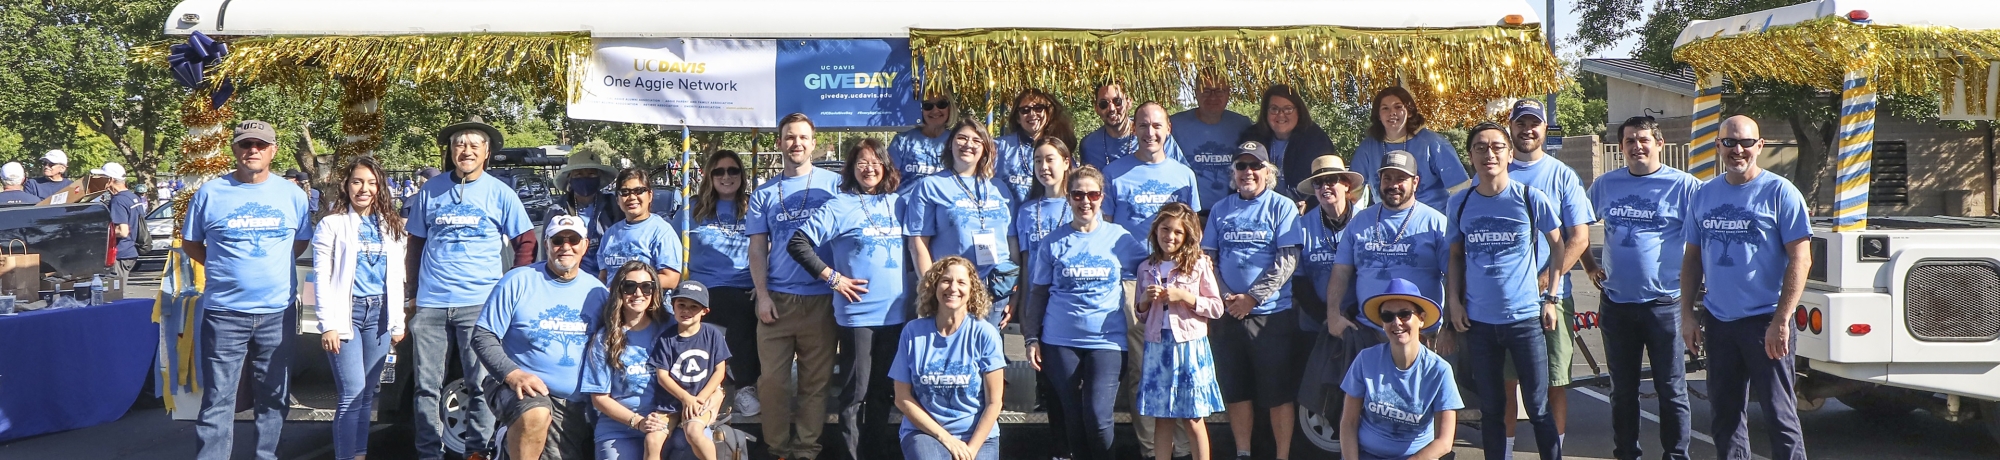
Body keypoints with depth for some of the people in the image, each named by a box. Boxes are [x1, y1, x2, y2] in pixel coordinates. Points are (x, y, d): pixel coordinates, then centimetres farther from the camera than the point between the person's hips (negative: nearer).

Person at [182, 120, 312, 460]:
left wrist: (274, 266, 5)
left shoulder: (292, 195, 4)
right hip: (224, 313, -2)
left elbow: (302, 241, 16)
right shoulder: (210, 193, 0)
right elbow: (190, 243, 10)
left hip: (277, 313, 2)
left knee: (274, 397, 11)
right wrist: (224, 267, 1)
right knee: (218, 400, 0)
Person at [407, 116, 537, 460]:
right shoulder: (431, 191, 9)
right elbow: (416, 243, 17)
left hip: (479, 304, -2)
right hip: (431, 304, 3)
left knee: (480, 384, 0)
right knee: (427, 386, 5)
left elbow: (526, 242, 6)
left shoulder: (499, 193, 3)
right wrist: (414, 291, 12)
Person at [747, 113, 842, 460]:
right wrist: (762, 295, -1)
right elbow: (758, 248, 9)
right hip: (777, 298, 2)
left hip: (821, 298, -2)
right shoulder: (764, 194, 12)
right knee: (773, 379, 1)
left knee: (816, 379, 2)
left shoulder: (834, 183, 4)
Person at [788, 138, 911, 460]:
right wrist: (833, 278, -9)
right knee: (856, 393, -1)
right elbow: (797, 245, -7)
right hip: (857, 314, -4)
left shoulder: (898, 205, 10)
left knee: (883, 391, 12)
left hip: (896, 313, 4)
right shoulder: (838, 207, -3)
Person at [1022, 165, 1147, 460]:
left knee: (1098, 417, -11)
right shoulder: (1053, 242, 5)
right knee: (1073, 418, 7)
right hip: (1060, 341, 1)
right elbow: (1038, 293, 6)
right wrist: (1032, 338, 0)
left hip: (1106, 340, -1)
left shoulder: (1119, 238, 4)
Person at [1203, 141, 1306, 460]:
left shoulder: (1282, 207, 0)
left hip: (1272, 314, -4)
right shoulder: (1221, 210, 12)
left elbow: (1287, 260, -8)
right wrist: (1223, 296, -7)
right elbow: (1208, 257, 9)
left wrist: (1253, 297, -14)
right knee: (1235, 389, 9)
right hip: (1229, 314, 4)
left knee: (1278, 391, 0)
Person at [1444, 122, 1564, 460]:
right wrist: (1454, 301, 2)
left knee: (1538, 407, 3)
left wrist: (1550, 297, 1)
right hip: (1478, 322, 2)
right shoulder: (1459, 203, 3)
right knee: (1491, 409, 11)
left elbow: (1558, 245, 6)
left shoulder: (1531, 199, -5)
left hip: (1526, 318, -2)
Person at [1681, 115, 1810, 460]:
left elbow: (1800, 259, -9)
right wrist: (1687, 315, 7)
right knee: (1724, 415, 12)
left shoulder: (1779, 193, -5)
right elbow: (1692, 258, 14)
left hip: (1765, 322, -5)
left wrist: (1781, 320, -16)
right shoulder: (1704, 195, 10)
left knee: (1779, 415, -1)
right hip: (1718, 322, 5)